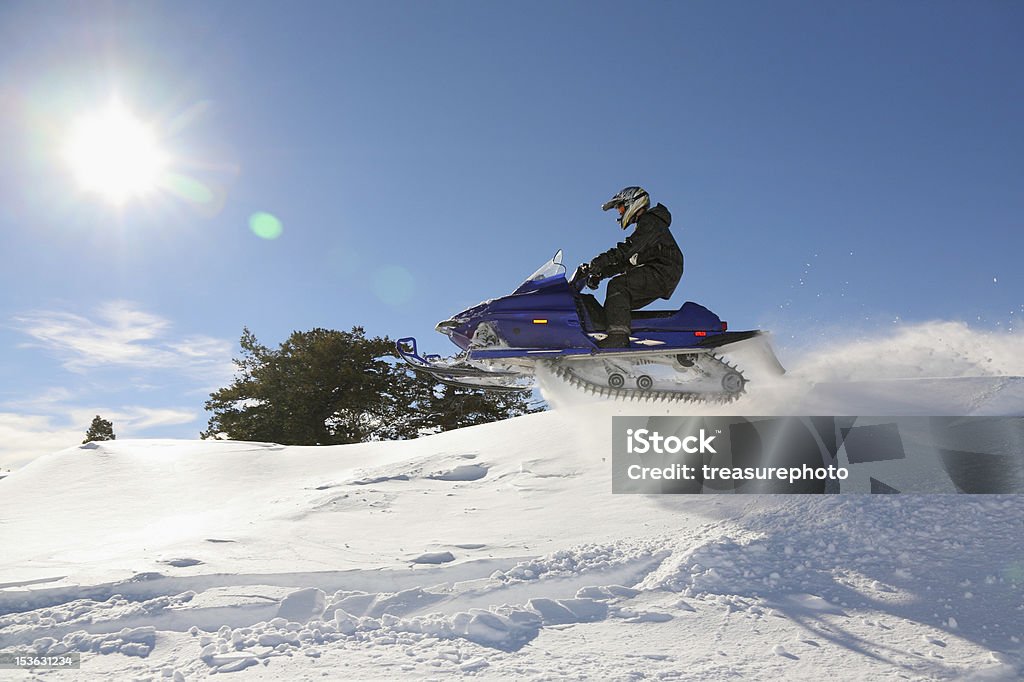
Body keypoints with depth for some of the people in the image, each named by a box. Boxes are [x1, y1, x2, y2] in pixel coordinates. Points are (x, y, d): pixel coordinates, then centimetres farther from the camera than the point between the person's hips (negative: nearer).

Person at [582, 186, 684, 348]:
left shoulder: (651, 221, -2)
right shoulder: (644, 226, 29)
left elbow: (628, 248, -20)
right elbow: (626, 261, 23)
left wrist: (598, 262, -26)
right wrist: (600, 273, 10)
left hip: (662, 272, -10)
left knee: (618, 285, -26)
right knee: (618, 302, 5)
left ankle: (618, 335, -40)